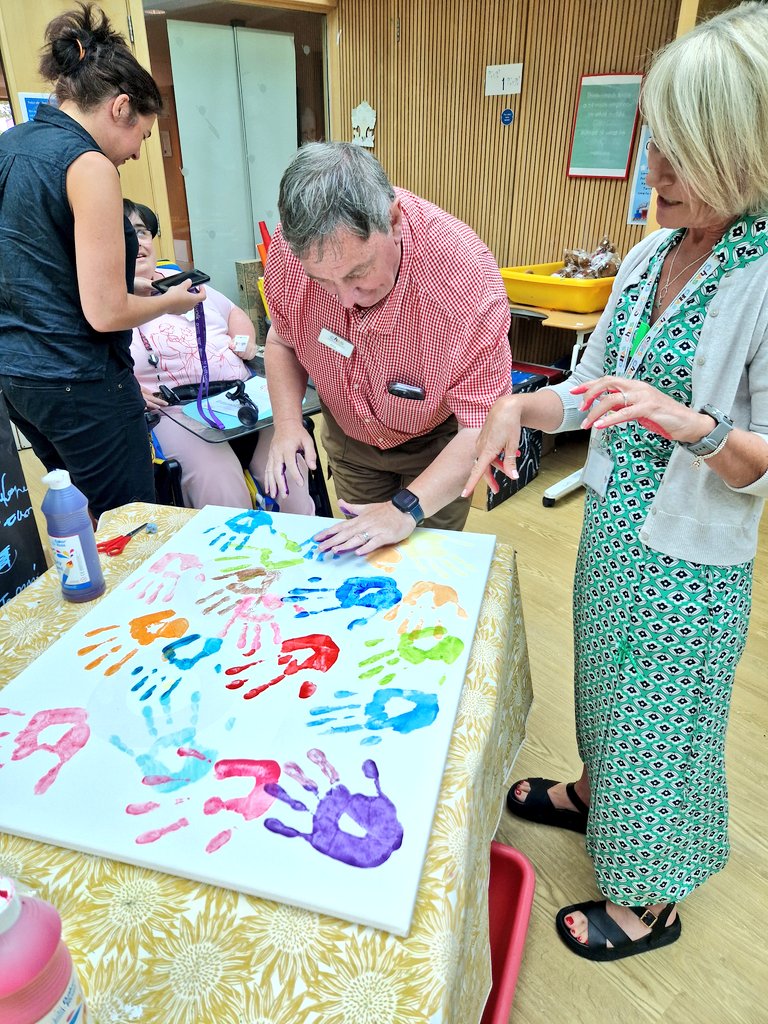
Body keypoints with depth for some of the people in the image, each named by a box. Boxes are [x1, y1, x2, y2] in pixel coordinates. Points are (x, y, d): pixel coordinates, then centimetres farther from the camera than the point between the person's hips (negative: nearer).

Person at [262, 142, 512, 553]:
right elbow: (282, 341, -3)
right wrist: (287, 422, -19)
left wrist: (407, 509, -41)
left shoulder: (466, 272, -36)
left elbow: (483, 425, -32)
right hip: (347, 438, 4)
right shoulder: (290, 248, -24)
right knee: (358, 557, 19)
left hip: (437, 445, -3)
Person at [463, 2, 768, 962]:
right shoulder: (650, 254, 1)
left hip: (688, 558, -6)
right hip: (610, 527, 6)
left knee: (660, 714, 12)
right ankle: (594, 795, 55)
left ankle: (651, 900, 39)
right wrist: (520, 406, -11)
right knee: (608, 684, 26)